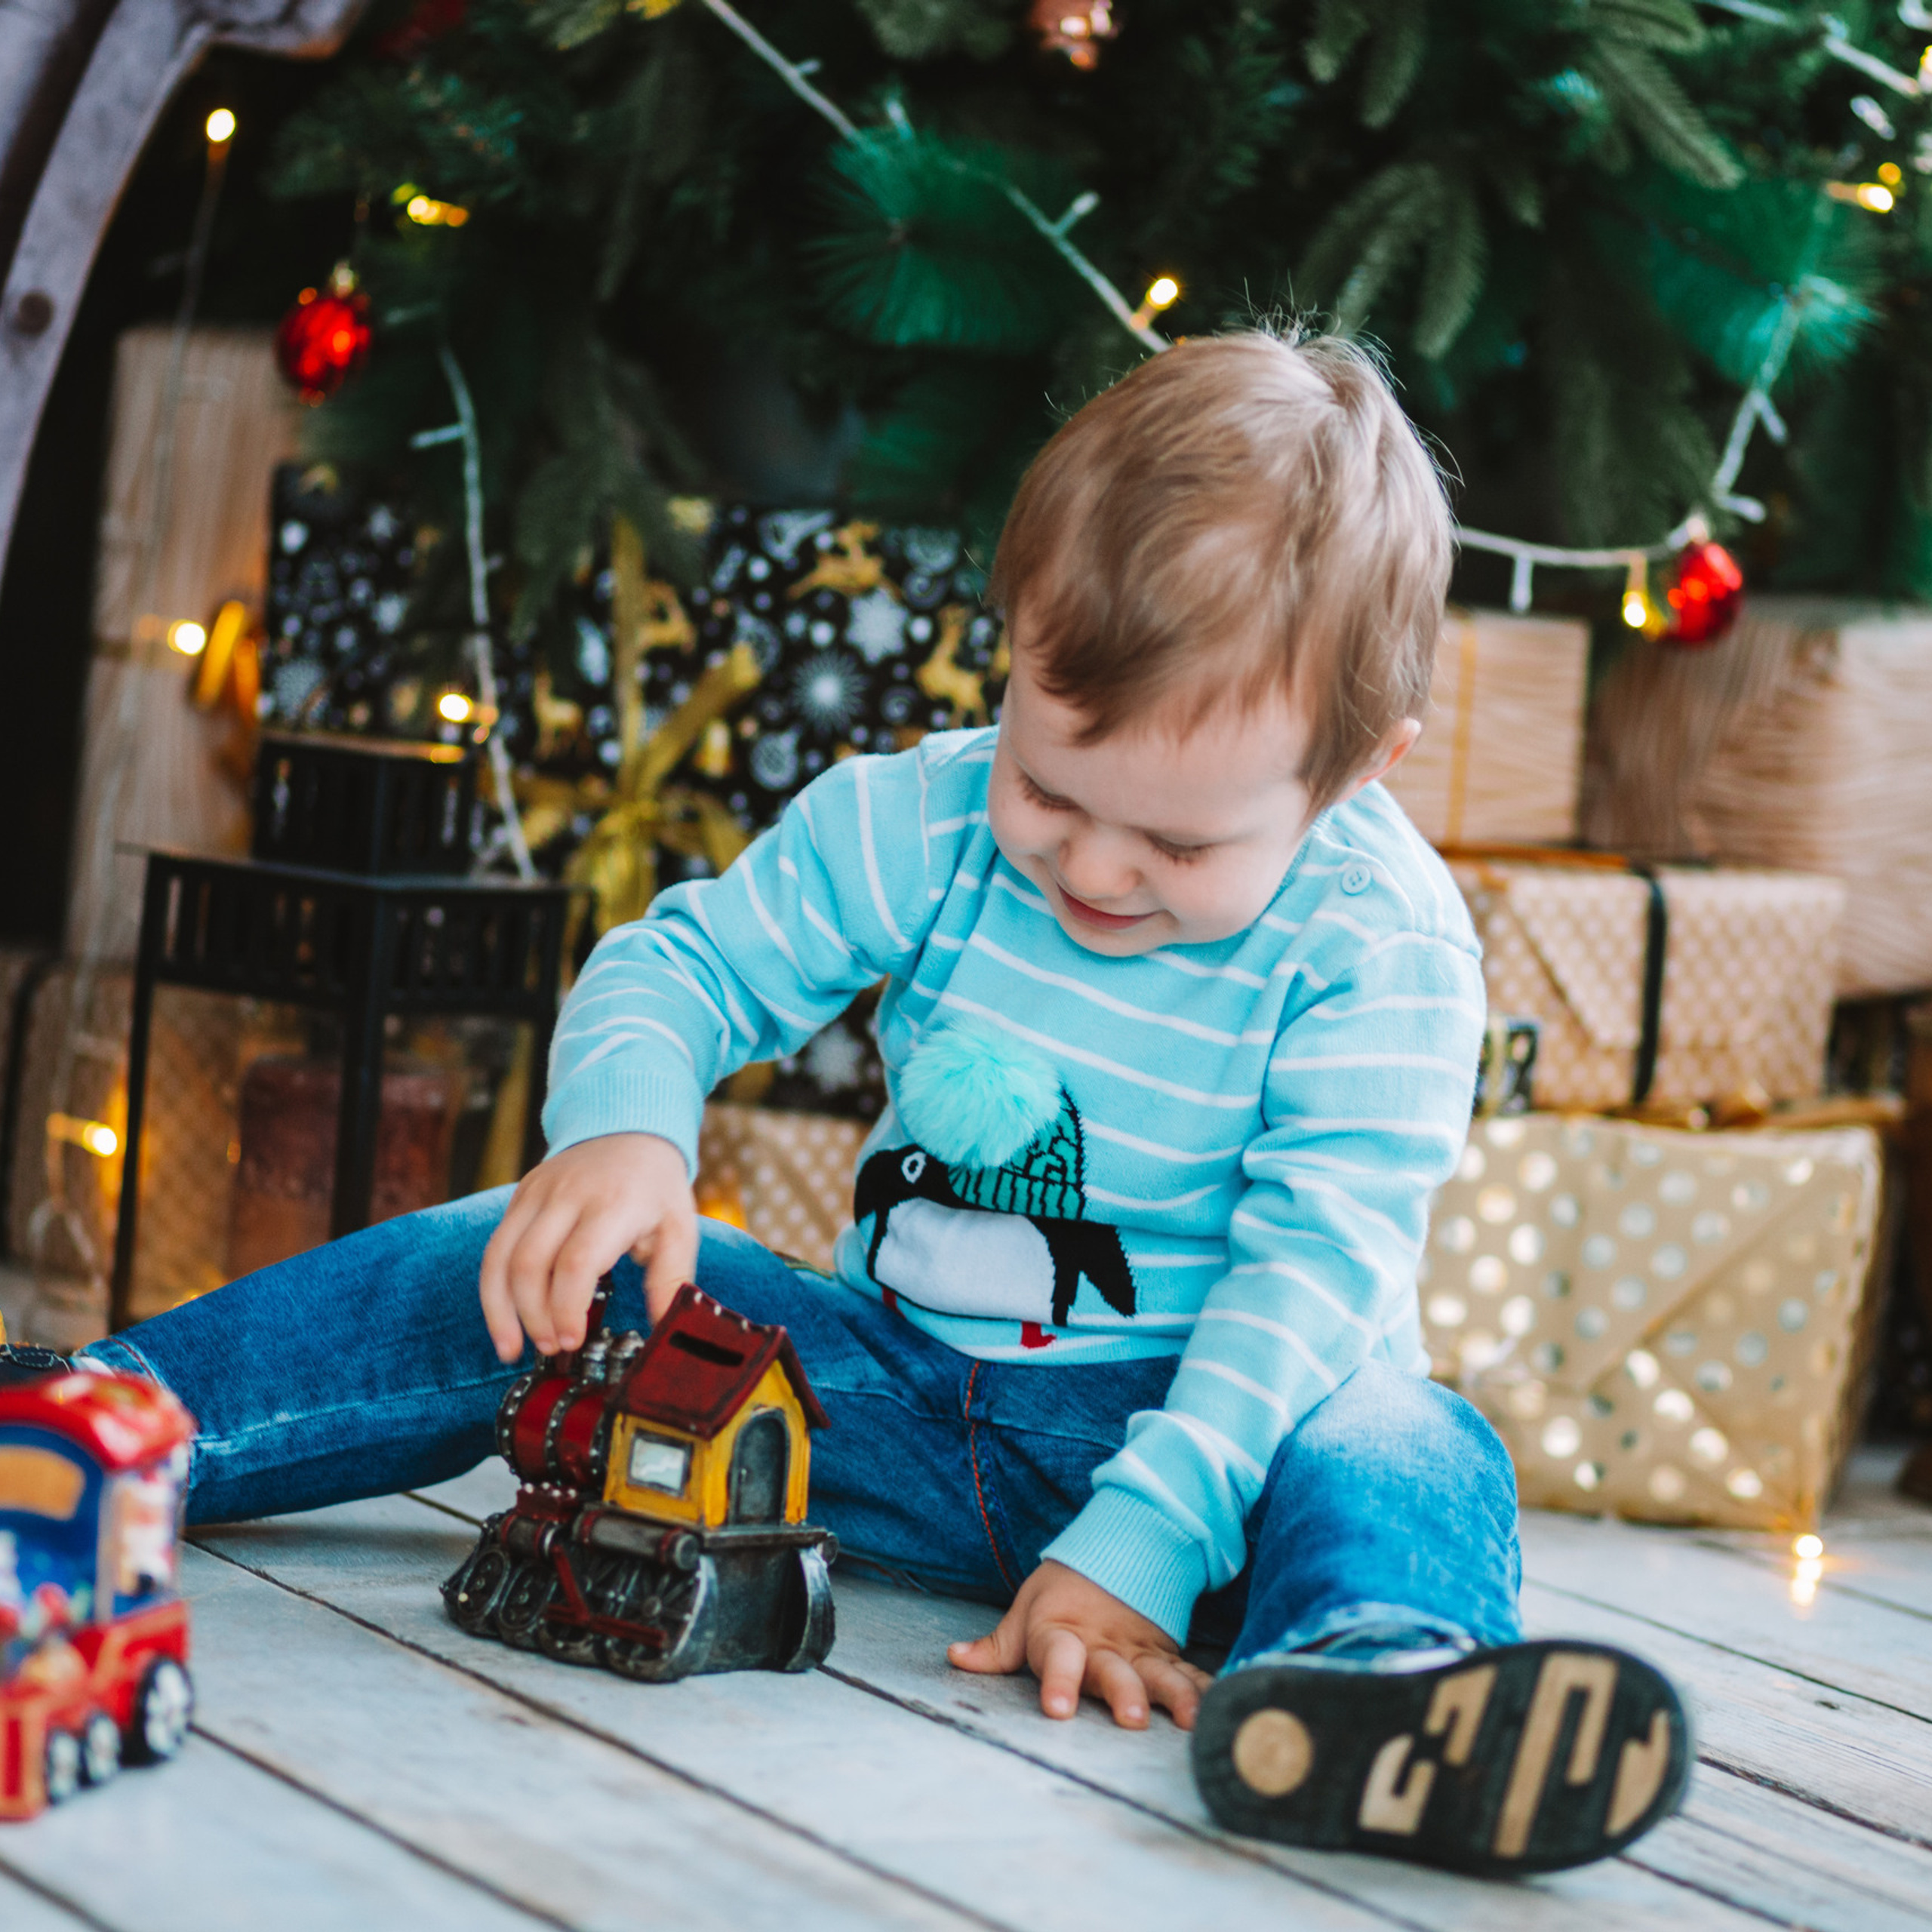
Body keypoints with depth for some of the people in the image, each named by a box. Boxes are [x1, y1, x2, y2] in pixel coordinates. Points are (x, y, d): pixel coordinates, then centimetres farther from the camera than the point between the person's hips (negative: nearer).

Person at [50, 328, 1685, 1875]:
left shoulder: (1382, 950, -16)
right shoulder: (923, 822, -4)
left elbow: (1316, 1268, -23)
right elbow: (687, 964, 3)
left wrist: (1136, 1550, -33)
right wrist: (619, 1130, -21)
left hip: (1189, 1417, -4)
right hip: (891, 1391, 4)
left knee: (1402, 1448, -36)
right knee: (535, 1270, -10)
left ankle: (1367, 1686, -70)